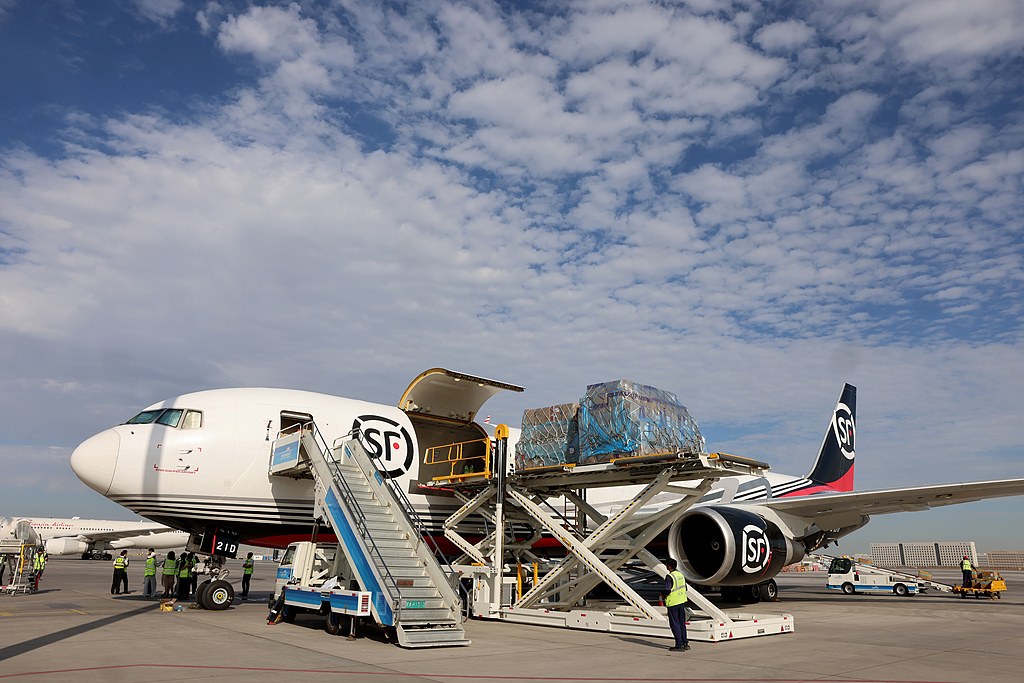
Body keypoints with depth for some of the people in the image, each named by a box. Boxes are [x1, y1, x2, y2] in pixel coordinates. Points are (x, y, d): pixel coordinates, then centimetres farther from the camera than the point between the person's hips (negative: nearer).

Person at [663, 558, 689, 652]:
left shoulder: (669, 577, -19)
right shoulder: (681, 574, 4)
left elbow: (667, 591, -23)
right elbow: (685, 588, 12)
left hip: (673, 603, -7)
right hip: (682, 602, 7)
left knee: (675, 625, 2)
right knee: (682, 624, 17)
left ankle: (679, 645, 3)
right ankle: (685, 643, 21)